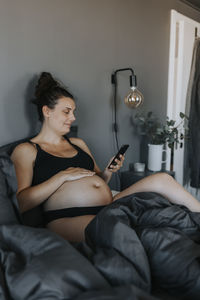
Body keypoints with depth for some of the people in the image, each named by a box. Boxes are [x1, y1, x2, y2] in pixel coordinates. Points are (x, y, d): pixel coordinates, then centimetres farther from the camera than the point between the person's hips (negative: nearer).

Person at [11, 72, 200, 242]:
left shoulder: (78, 143, 24)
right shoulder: (25, 150, 6)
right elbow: (22, 203, -8)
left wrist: (108, 172, 6)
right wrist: (63, 176, -10)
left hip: (109, 207, 7)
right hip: (68, 219, -6)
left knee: (161, 179, -11)